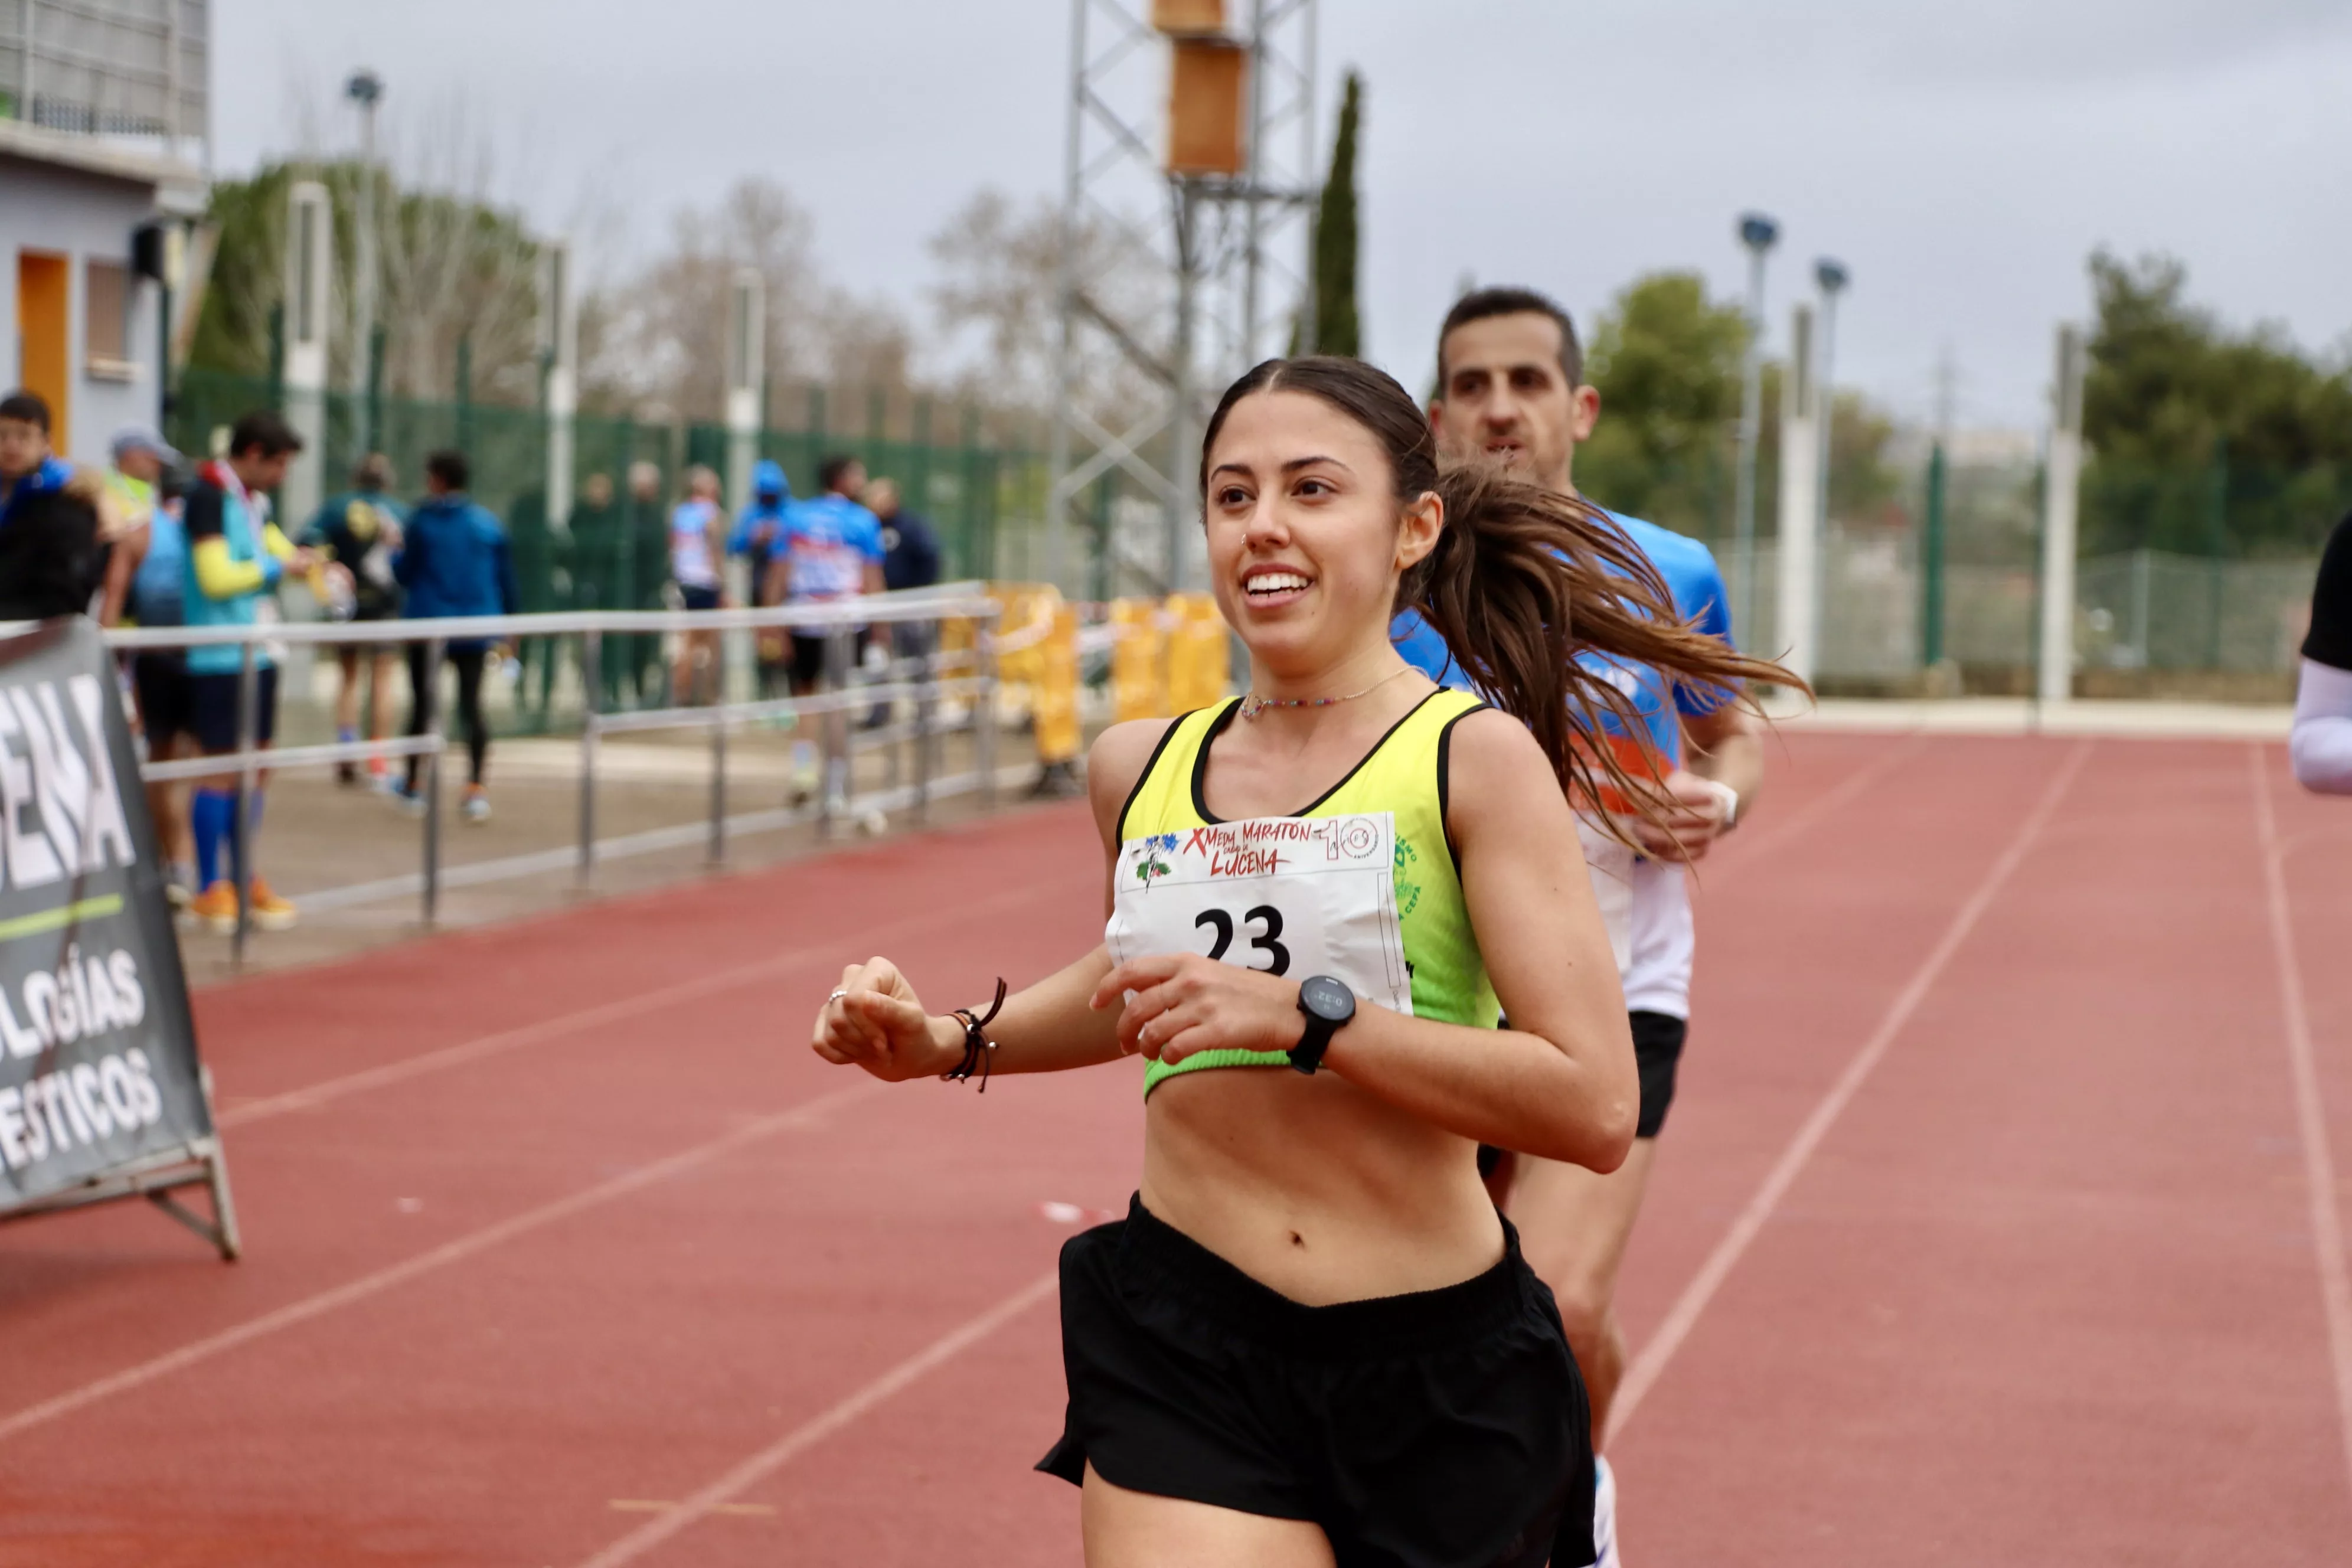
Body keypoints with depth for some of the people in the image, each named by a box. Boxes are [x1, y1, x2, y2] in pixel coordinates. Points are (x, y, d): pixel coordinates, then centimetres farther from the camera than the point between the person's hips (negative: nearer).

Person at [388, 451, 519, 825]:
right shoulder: (487, 522, 3)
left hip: (428, 625, -2)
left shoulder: (423, 520, -8)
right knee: (471, 706, 4)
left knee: (423, 704, 9)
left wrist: (395, 551, 16)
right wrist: (506, 624, 16)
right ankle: (477, 790, -7)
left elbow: (406, 573, -4)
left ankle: (413, 786, 20)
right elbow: (505, 577, 6)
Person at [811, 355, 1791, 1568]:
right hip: (1183, 1345, 2)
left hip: (1440, 1369, -2)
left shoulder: (1476, 759, -6)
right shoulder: (1139, 770, 8)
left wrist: (1305, 1015, -19)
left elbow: (1592, 1106, -16)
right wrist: (953, 1043, 16)